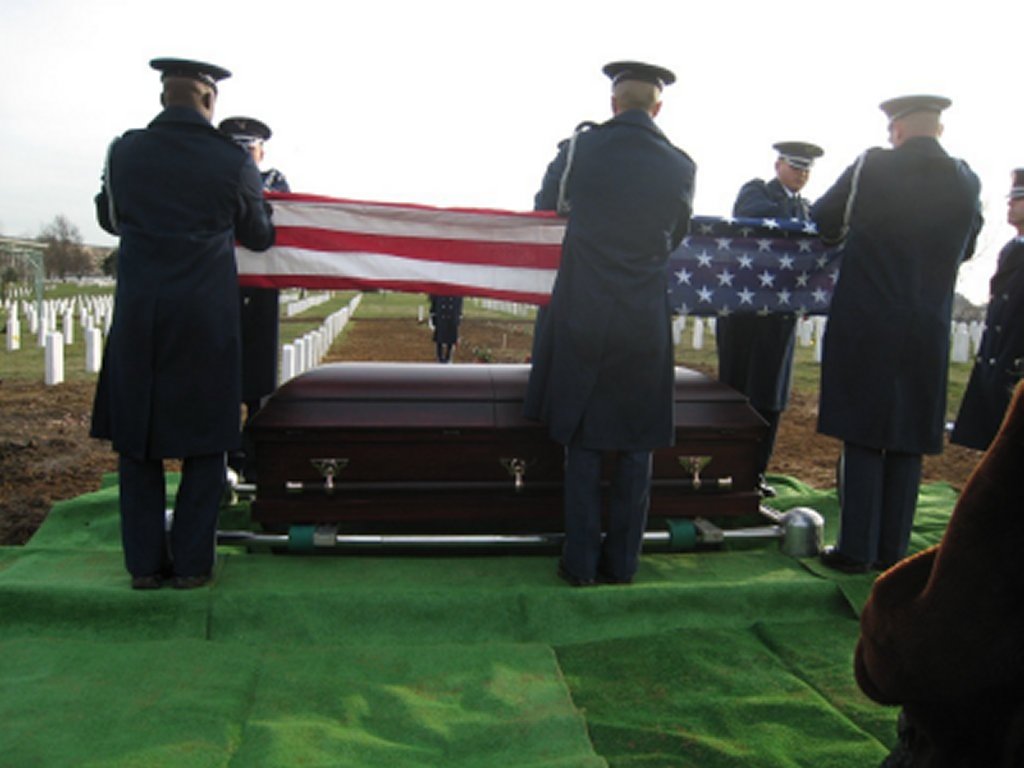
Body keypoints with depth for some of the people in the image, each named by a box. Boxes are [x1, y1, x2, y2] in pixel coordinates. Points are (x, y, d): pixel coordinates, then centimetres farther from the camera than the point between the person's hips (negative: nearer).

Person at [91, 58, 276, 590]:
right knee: (204, 442, 8)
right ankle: (191, 562, 12)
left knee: (136, 439, 11)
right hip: (206, 320, -2)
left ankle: (145, 564, 15)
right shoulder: (233, 162, -5)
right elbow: (259, 237, 9)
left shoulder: (124, 153, 3)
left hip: (137, 316, 2)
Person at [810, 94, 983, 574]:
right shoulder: (966, 182, 4)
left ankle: (856, 549, 6)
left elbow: (822, 223, 6)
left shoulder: (870, 168, -7)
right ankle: (892, 551, 17)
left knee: (863, 440, 2)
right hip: (928, 334, 3)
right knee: (907, 444, 10)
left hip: (864, 327, -3)